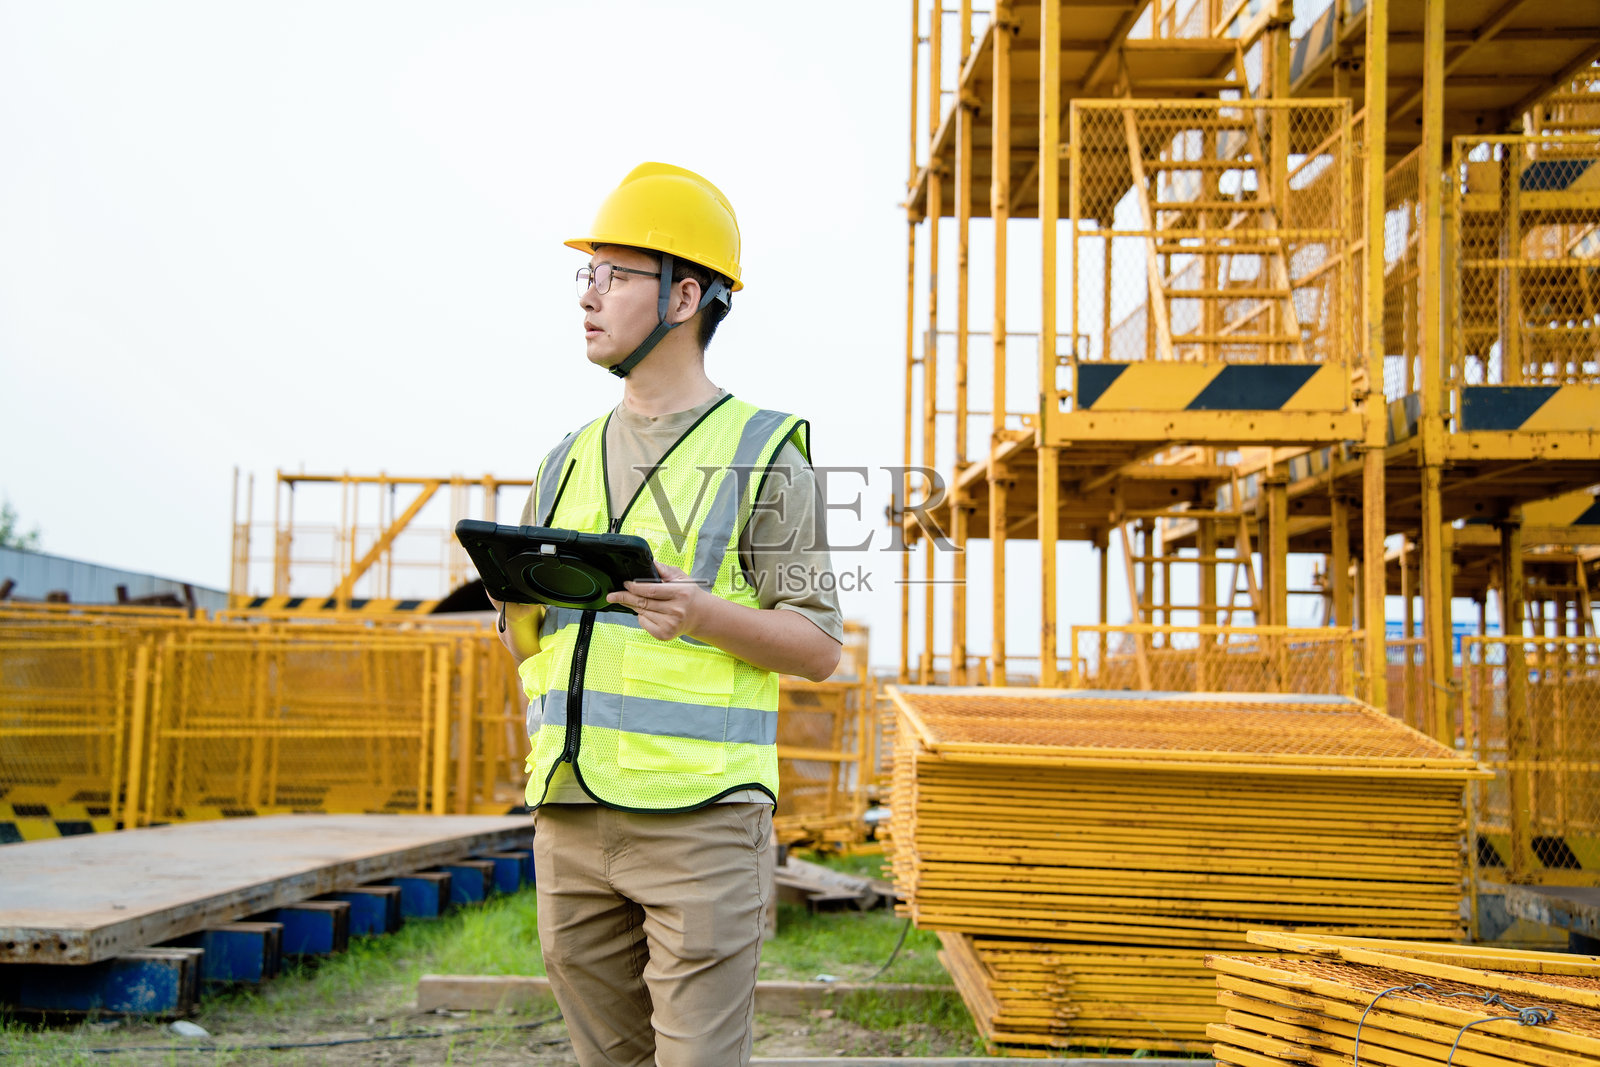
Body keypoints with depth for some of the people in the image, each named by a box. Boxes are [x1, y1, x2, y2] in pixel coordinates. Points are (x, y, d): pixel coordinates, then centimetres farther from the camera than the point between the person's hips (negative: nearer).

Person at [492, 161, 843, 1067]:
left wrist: (704, 613, -20)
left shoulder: (763, 452, 0)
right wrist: (517, 598, -4)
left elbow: (819, 647, -3)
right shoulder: (571, 460, 17)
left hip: (702, 817, -6)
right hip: (571, 813, 6)